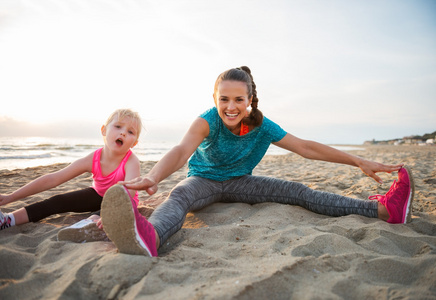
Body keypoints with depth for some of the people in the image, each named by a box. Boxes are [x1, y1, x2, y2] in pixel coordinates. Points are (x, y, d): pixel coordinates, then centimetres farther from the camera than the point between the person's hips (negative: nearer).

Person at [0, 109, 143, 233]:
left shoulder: (132, 162, -33)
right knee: (59, 201, -10)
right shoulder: (92, 159, -23)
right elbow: (52, 179, -20)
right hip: (98, 195, 3)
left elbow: (128, 193, -50)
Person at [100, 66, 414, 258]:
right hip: (204, 180, -3)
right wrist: (153, 177, -62)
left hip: (237, 183, 3)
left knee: (298, 191, -11)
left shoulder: (262, 125, -12)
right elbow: (182, 150, -41)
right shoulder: (208, 121, -23)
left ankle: (382, 209, -16)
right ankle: (149, 235, -73)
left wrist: (359, 161, -13)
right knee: (180, 194, -39)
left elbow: (306, 147, -11)